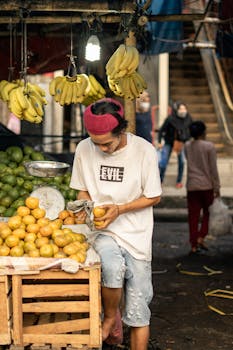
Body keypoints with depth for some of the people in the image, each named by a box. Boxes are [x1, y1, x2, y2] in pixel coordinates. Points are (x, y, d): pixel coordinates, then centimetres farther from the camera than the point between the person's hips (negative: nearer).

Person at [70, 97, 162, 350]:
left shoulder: (143, 151, -11)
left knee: (138, 306, 0)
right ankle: (110, 317, 0)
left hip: (136, 233, 0)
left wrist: (119, 209, -15)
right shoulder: (84, 149, -3)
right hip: (103, 230, 1)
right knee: (113, 268, -30)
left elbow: (154, 197, -2)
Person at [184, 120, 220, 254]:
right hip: (207, 185, -3)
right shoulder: (209, 146, -10)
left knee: (193, 215, 7)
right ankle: (201, 237, 3)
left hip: (192, 185, 3)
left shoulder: (187, 146, 2)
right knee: (208, 213, 16)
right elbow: (213, 169, -9)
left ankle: (194, 245, 9)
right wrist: (217, 187, -4)